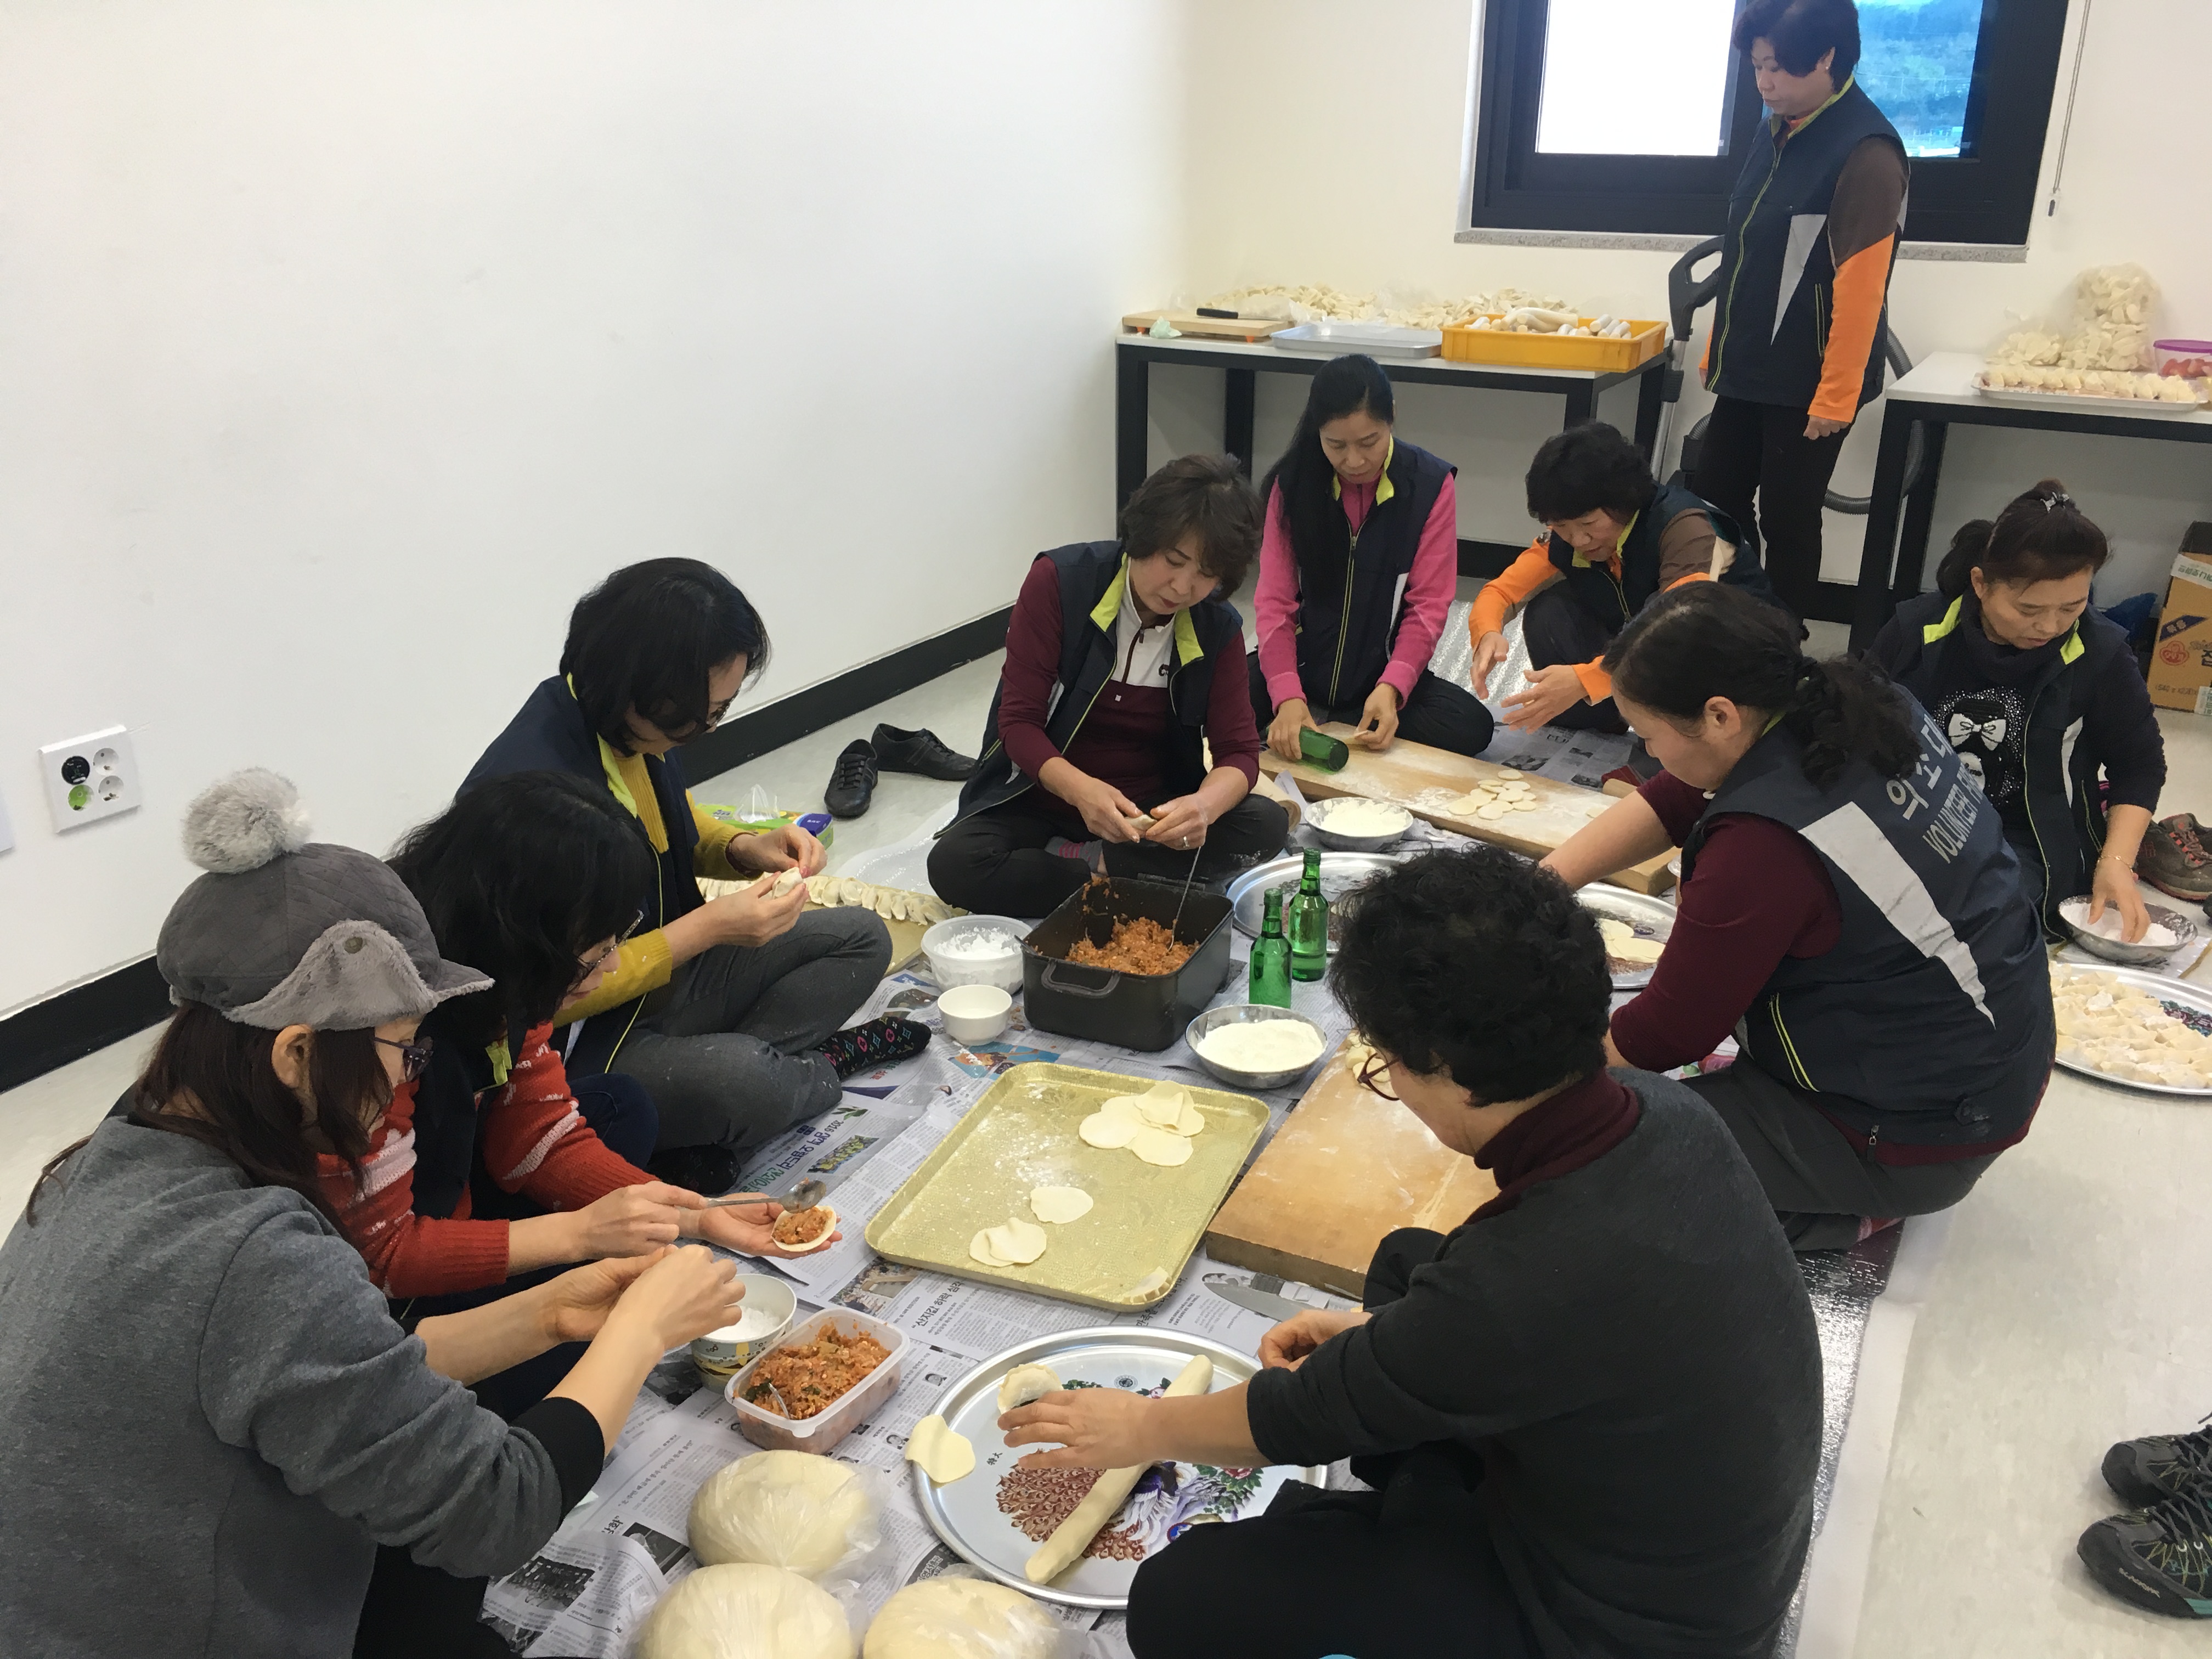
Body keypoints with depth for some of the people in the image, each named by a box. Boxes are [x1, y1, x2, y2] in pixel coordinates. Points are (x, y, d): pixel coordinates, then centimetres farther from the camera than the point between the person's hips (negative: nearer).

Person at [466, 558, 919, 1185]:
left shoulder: (635, 722, -6)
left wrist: (743, 848, -5)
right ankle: (824, 1064, 2)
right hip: (583, 1040, -9)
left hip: (664, 968, 9)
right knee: (742, 1081, -35)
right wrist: (709, 927, -25)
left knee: (861, 940, 6)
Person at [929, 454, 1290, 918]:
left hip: (1152, 812, 3)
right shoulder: (1059, 581, -15)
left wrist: (1203, 807, -34)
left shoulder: (1217, 629, -6)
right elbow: (1018, 722, -16)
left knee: (1266, 824, -24)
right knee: (953, 864, -32)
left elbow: (1239, 752, -8)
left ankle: (1075, 861, -19)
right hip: (1044, 799, -2)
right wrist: (1080, 789, -37)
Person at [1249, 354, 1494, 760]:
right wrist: (1287, 695, -28)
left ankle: (1321, 725, -11)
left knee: (1472, 726, -25)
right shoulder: (1294, 482, -7)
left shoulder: (1430, 485, -9)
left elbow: (1428, 605, -10)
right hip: (1303, 664, -2)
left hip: (1381, 672, 2)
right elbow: (1275, 600, -11)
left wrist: (1391, 687, -27)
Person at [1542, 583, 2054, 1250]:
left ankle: (1840, 1215, 4)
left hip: (1926, 1136, -9)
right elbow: (1670, 802, 2)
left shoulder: (1766, 848, -32)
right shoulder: (1851, 703, -9)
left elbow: (1666, 1036, -19)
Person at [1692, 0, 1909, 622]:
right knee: (1713, 501, 13)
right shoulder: (1775, 131, 8)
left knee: (1786, 522, 2)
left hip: (1808, 382, -8)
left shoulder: (1865, 152, -17)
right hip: (1749, 369, 8)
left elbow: (1861, 289, -19)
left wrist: (1837, 395, -20)